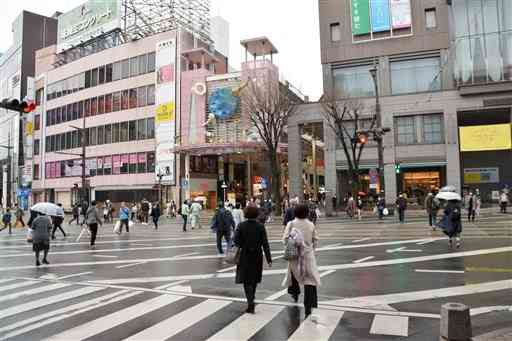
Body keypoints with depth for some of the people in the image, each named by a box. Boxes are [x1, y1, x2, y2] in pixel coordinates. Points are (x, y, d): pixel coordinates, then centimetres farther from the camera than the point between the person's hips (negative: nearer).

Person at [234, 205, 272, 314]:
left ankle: (251, 303, -9)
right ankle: (251, 300, 35)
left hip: (245, 256, -2)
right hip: (257, 256, 2)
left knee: (246, 280, 5)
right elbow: (265, 244, -10)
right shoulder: (260, 227, -7)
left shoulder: (241, 226, -10)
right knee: (254, 279, 19)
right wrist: (269, 259, -8)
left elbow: (236, 241, -11)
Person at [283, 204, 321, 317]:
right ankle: (308, 305, -3)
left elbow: (285, 238, -11)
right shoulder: (311, 225, -2)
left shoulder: (291, 224, -8)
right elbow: (315, 239, 3)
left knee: (293, 272, 27)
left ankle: (295, 293, 42)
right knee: (309, 279, 2)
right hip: (308, 254, 0)